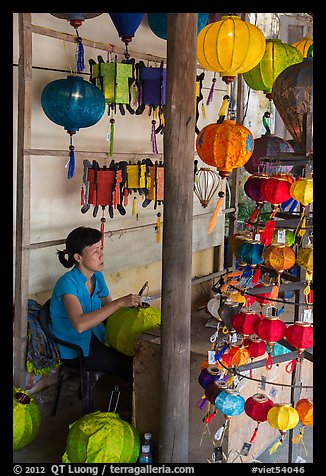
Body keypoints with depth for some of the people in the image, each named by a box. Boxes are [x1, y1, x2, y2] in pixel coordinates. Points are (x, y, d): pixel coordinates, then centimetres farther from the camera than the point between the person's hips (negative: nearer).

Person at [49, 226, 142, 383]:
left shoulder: (97, 276, 1)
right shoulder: (68, 283, -23)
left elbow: (108, 306, 13)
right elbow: (79, 324, -38)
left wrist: (130, 304, -7)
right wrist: (119, 303, -39)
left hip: (95, 337, 7)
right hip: (74, 350, -7)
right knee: (129, 365, -17)